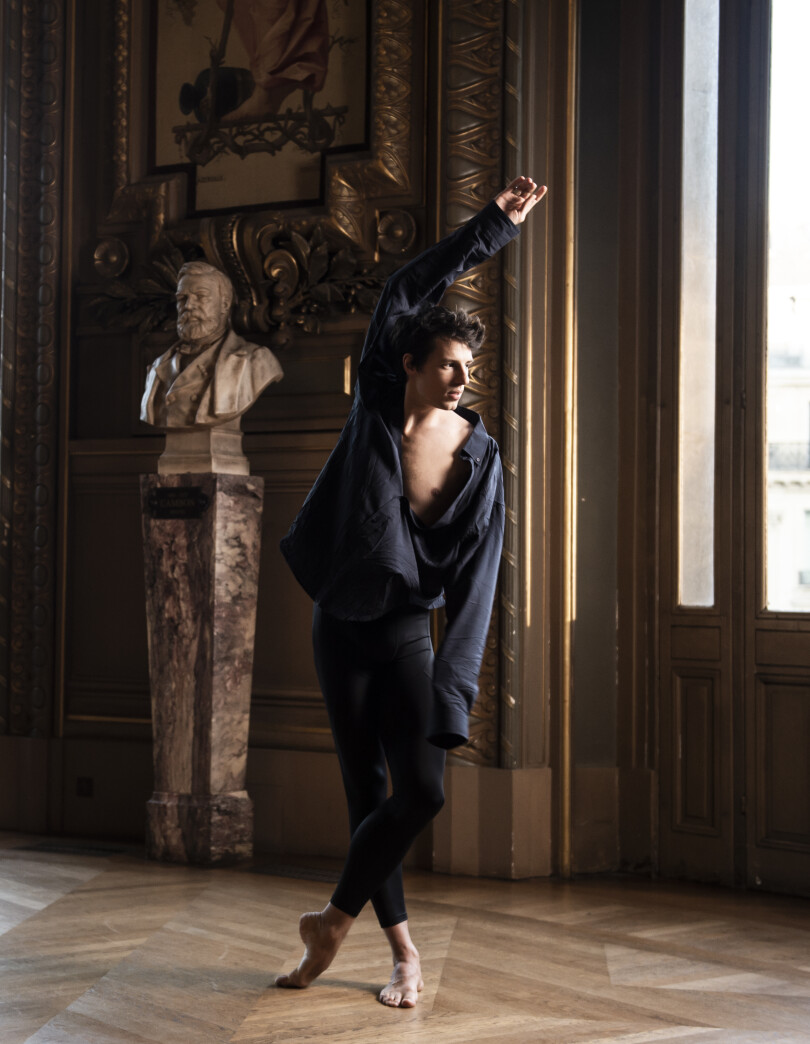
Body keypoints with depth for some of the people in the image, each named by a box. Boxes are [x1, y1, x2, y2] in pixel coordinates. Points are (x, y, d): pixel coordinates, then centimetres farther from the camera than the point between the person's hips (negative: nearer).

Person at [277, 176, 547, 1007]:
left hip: (404, 628, -1)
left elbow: (474, 579, -11)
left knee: (422, 790, -13)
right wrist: (494, 225, -17)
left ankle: (334, 920, 8)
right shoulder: (377, 402, -5)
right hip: (341, 624, 1)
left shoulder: (478, 455, -7)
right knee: (367, 793, 4)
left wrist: (453, 685, -20)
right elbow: (404, 293, -15)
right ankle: (404, 954, 15)